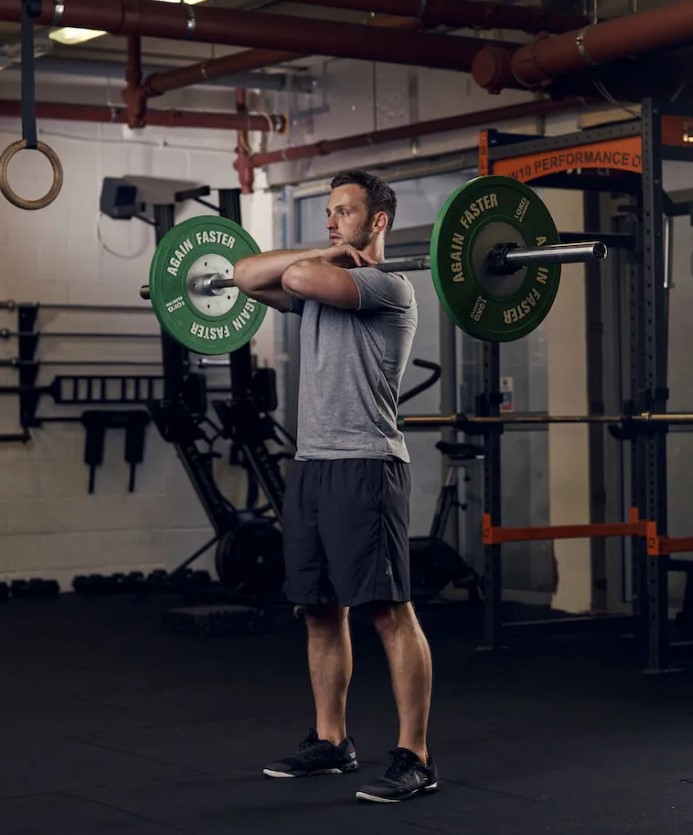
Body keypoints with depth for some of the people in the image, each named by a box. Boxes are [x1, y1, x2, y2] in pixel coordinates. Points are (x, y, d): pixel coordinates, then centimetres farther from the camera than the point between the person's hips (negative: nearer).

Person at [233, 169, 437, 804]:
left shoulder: (387, 287, -10)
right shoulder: (323, 284, 17)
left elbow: (300, 278, -25)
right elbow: (247, 276, 8)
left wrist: (340, 261, -4)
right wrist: (328, 252, 5)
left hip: (365, 467, -9)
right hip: (311, 465, 9)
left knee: (390, 612, -7)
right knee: (321, 610, 13)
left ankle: (415, 758, -3)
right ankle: (330, 742, 24)